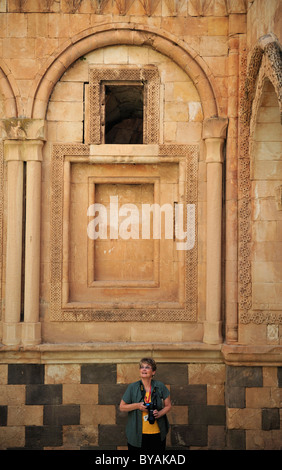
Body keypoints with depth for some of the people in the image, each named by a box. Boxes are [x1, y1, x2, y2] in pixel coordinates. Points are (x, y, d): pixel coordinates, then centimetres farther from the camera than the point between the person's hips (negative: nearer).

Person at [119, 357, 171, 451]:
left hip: (157, 433, 1)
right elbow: (122, 407, 3)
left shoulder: (160, 386, 0)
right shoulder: (132, 387, -2)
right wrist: (137, 405, -14)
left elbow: (168, 406, 7)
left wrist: (159, 413, -13)